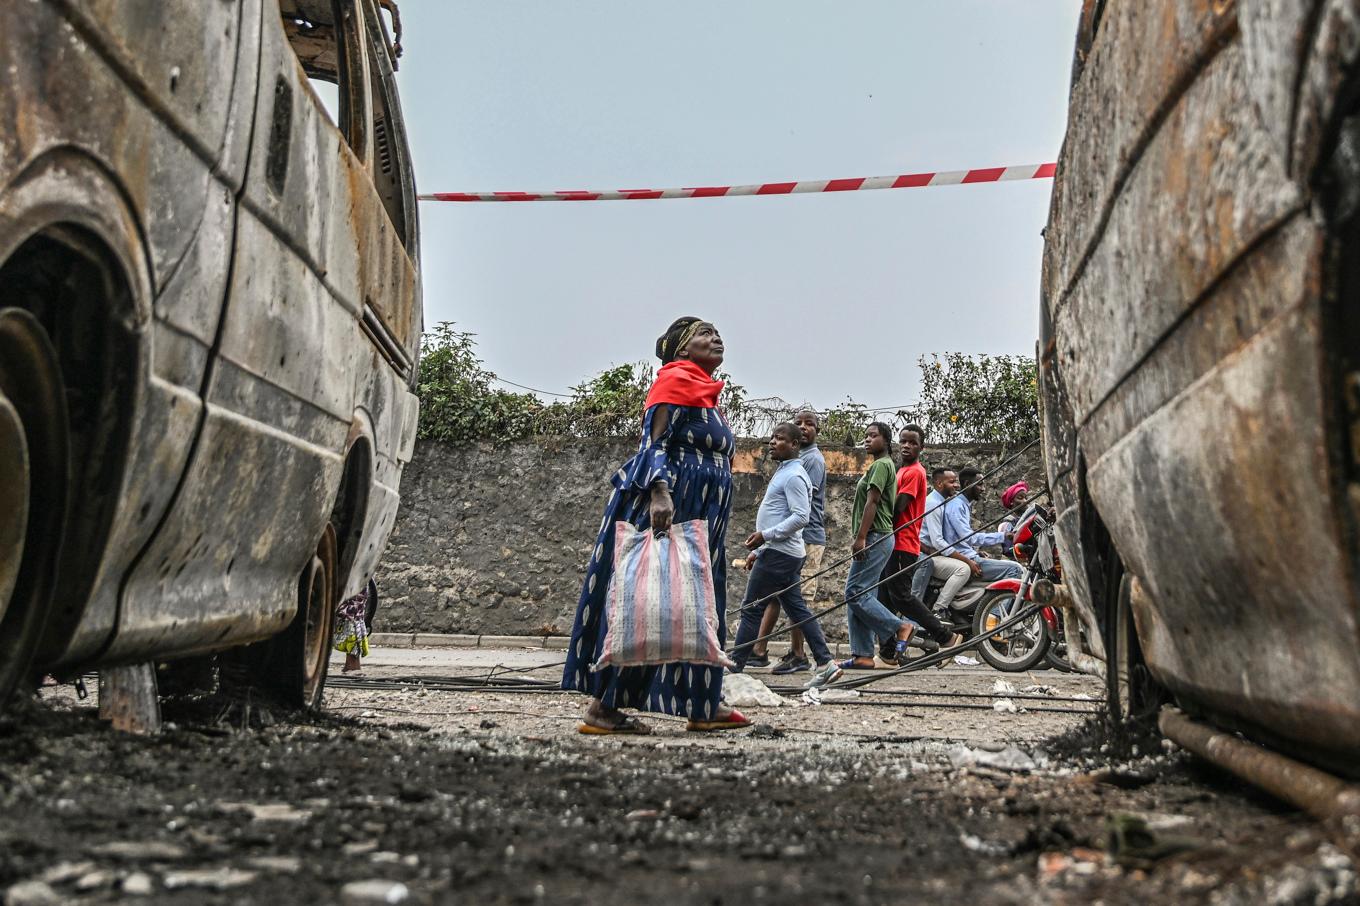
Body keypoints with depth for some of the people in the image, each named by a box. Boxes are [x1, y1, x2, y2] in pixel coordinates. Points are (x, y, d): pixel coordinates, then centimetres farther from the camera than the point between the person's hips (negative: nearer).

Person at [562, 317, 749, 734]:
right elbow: (654, 443, -17)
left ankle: (703, 705, 13)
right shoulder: (675, 380, -6)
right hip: (664, 509, -10)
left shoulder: (705, 392, 22)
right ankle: (602, 707, -6)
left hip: (699, 520, 10)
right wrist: (659, 491, -32)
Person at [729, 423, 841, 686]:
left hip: (779, 554, -10)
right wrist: (758, 551, 24)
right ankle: (826, 664, 7)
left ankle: (734, 667, -1)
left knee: (752, 609, -5)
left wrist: (765, 535, -22)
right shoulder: (784, 473, 20)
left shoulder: (794, 476, -13)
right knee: (796, 609, 9)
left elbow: (800, 517, -21)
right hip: (778, 552, 10)